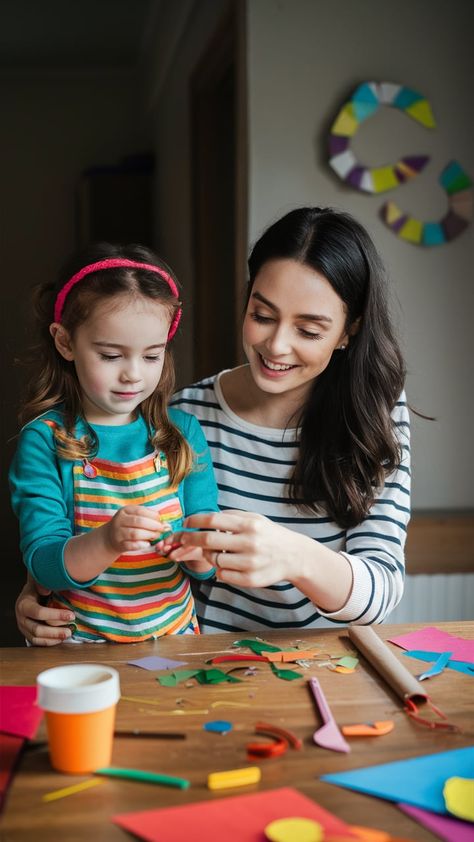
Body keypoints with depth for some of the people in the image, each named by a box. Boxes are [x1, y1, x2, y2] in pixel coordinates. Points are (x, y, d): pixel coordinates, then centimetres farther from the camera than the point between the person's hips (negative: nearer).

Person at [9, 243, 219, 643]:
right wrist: (106, 541, -30)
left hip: (174, 635, 2)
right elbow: (43, 563, -13)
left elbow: (205, 566, 3)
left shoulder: (184, 432, 2)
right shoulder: (43, 441, -6)